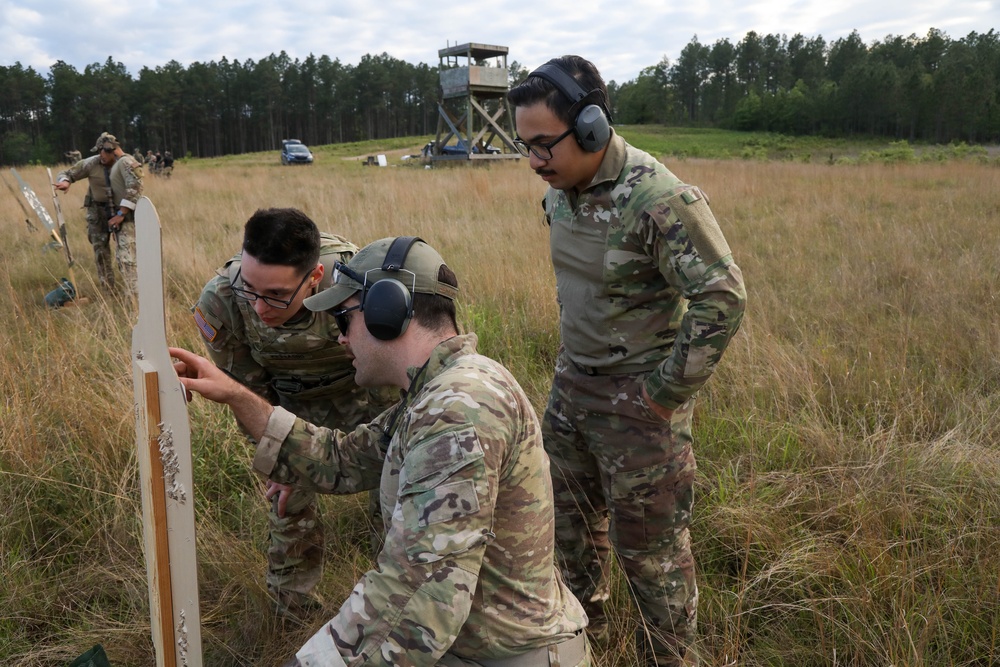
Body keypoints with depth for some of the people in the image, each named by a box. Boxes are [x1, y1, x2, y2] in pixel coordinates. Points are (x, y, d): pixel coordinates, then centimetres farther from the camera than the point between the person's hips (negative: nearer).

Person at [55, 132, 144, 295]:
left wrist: (121, 214, -25)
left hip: (123, 214, -6)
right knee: (100, 254, 12)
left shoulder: (127, 163, -14)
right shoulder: (92, 163, 0)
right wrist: (65, 182, -19)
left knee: (125, 257, -17)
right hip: (98, 214, 6)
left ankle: (136, 296, -17)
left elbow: (135, 189, -23)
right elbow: (65, 173, 7)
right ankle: (108, 293, 26)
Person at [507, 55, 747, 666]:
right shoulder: (560, 190, 1)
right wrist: (572, 358, 14)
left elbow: (723, 298, -24)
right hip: (572, 381, 8)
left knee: (648, 544, 5)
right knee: (570, 513, 23)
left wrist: (666, 393, -19)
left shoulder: (659, 199, -25)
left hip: (637, 394, -8)